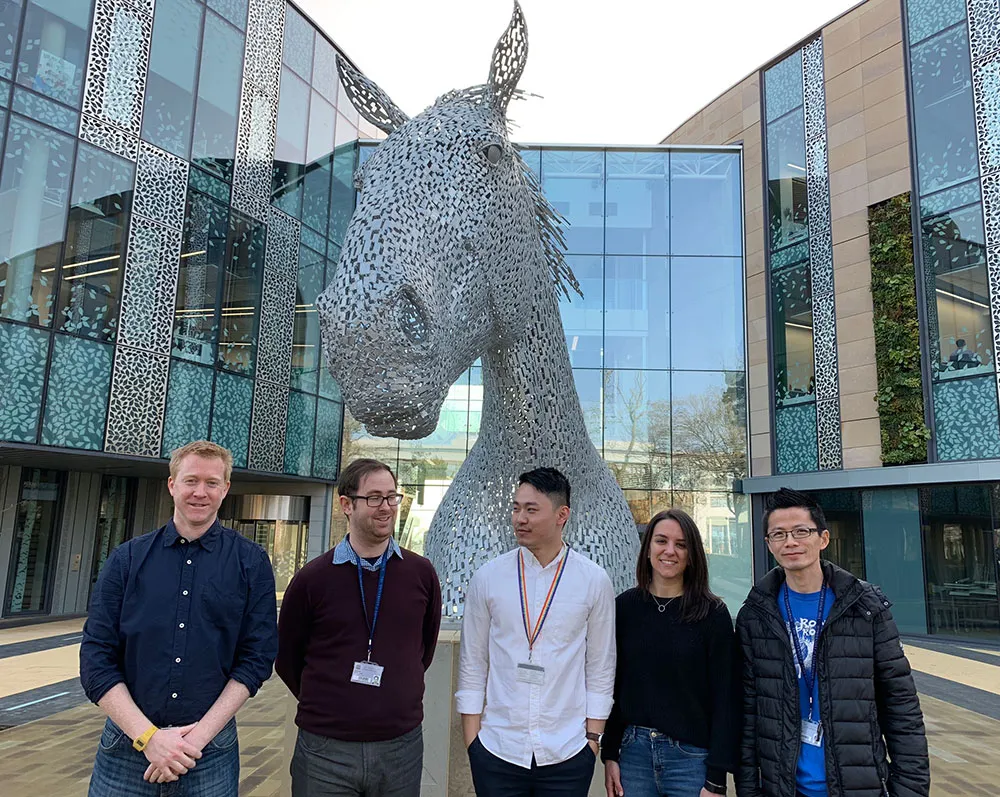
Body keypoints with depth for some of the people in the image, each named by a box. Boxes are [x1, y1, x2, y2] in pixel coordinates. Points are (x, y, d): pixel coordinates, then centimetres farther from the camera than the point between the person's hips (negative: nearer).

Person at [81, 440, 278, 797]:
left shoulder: (250, 562, -3)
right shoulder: (127, 559, 0)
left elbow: (256, 658, -4)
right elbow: (97, 659, -2)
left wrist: (200, 734, -12)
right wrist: (148, 736, -12)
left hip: (211, 749, -1)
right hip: (128, 740, 1)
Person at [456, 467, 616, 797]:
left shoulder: (595, 581, -4)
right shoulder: (486, 578, -3)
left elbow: (601, 667, 2)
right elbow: (472, 664, 1)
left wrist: (593, 738, 0)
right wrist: (471, 742, 0)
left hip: (568, 755, 0)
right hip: (496, 752, 1)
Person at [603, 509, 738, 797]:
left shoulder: (713, 614, -7)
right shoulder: (625, 606, 0)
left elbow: (724, 698, -7)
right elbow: (612, 684, 4)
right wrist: (609, 755, 2)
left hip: (691, 756, -2)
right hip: (633, 752, 2)